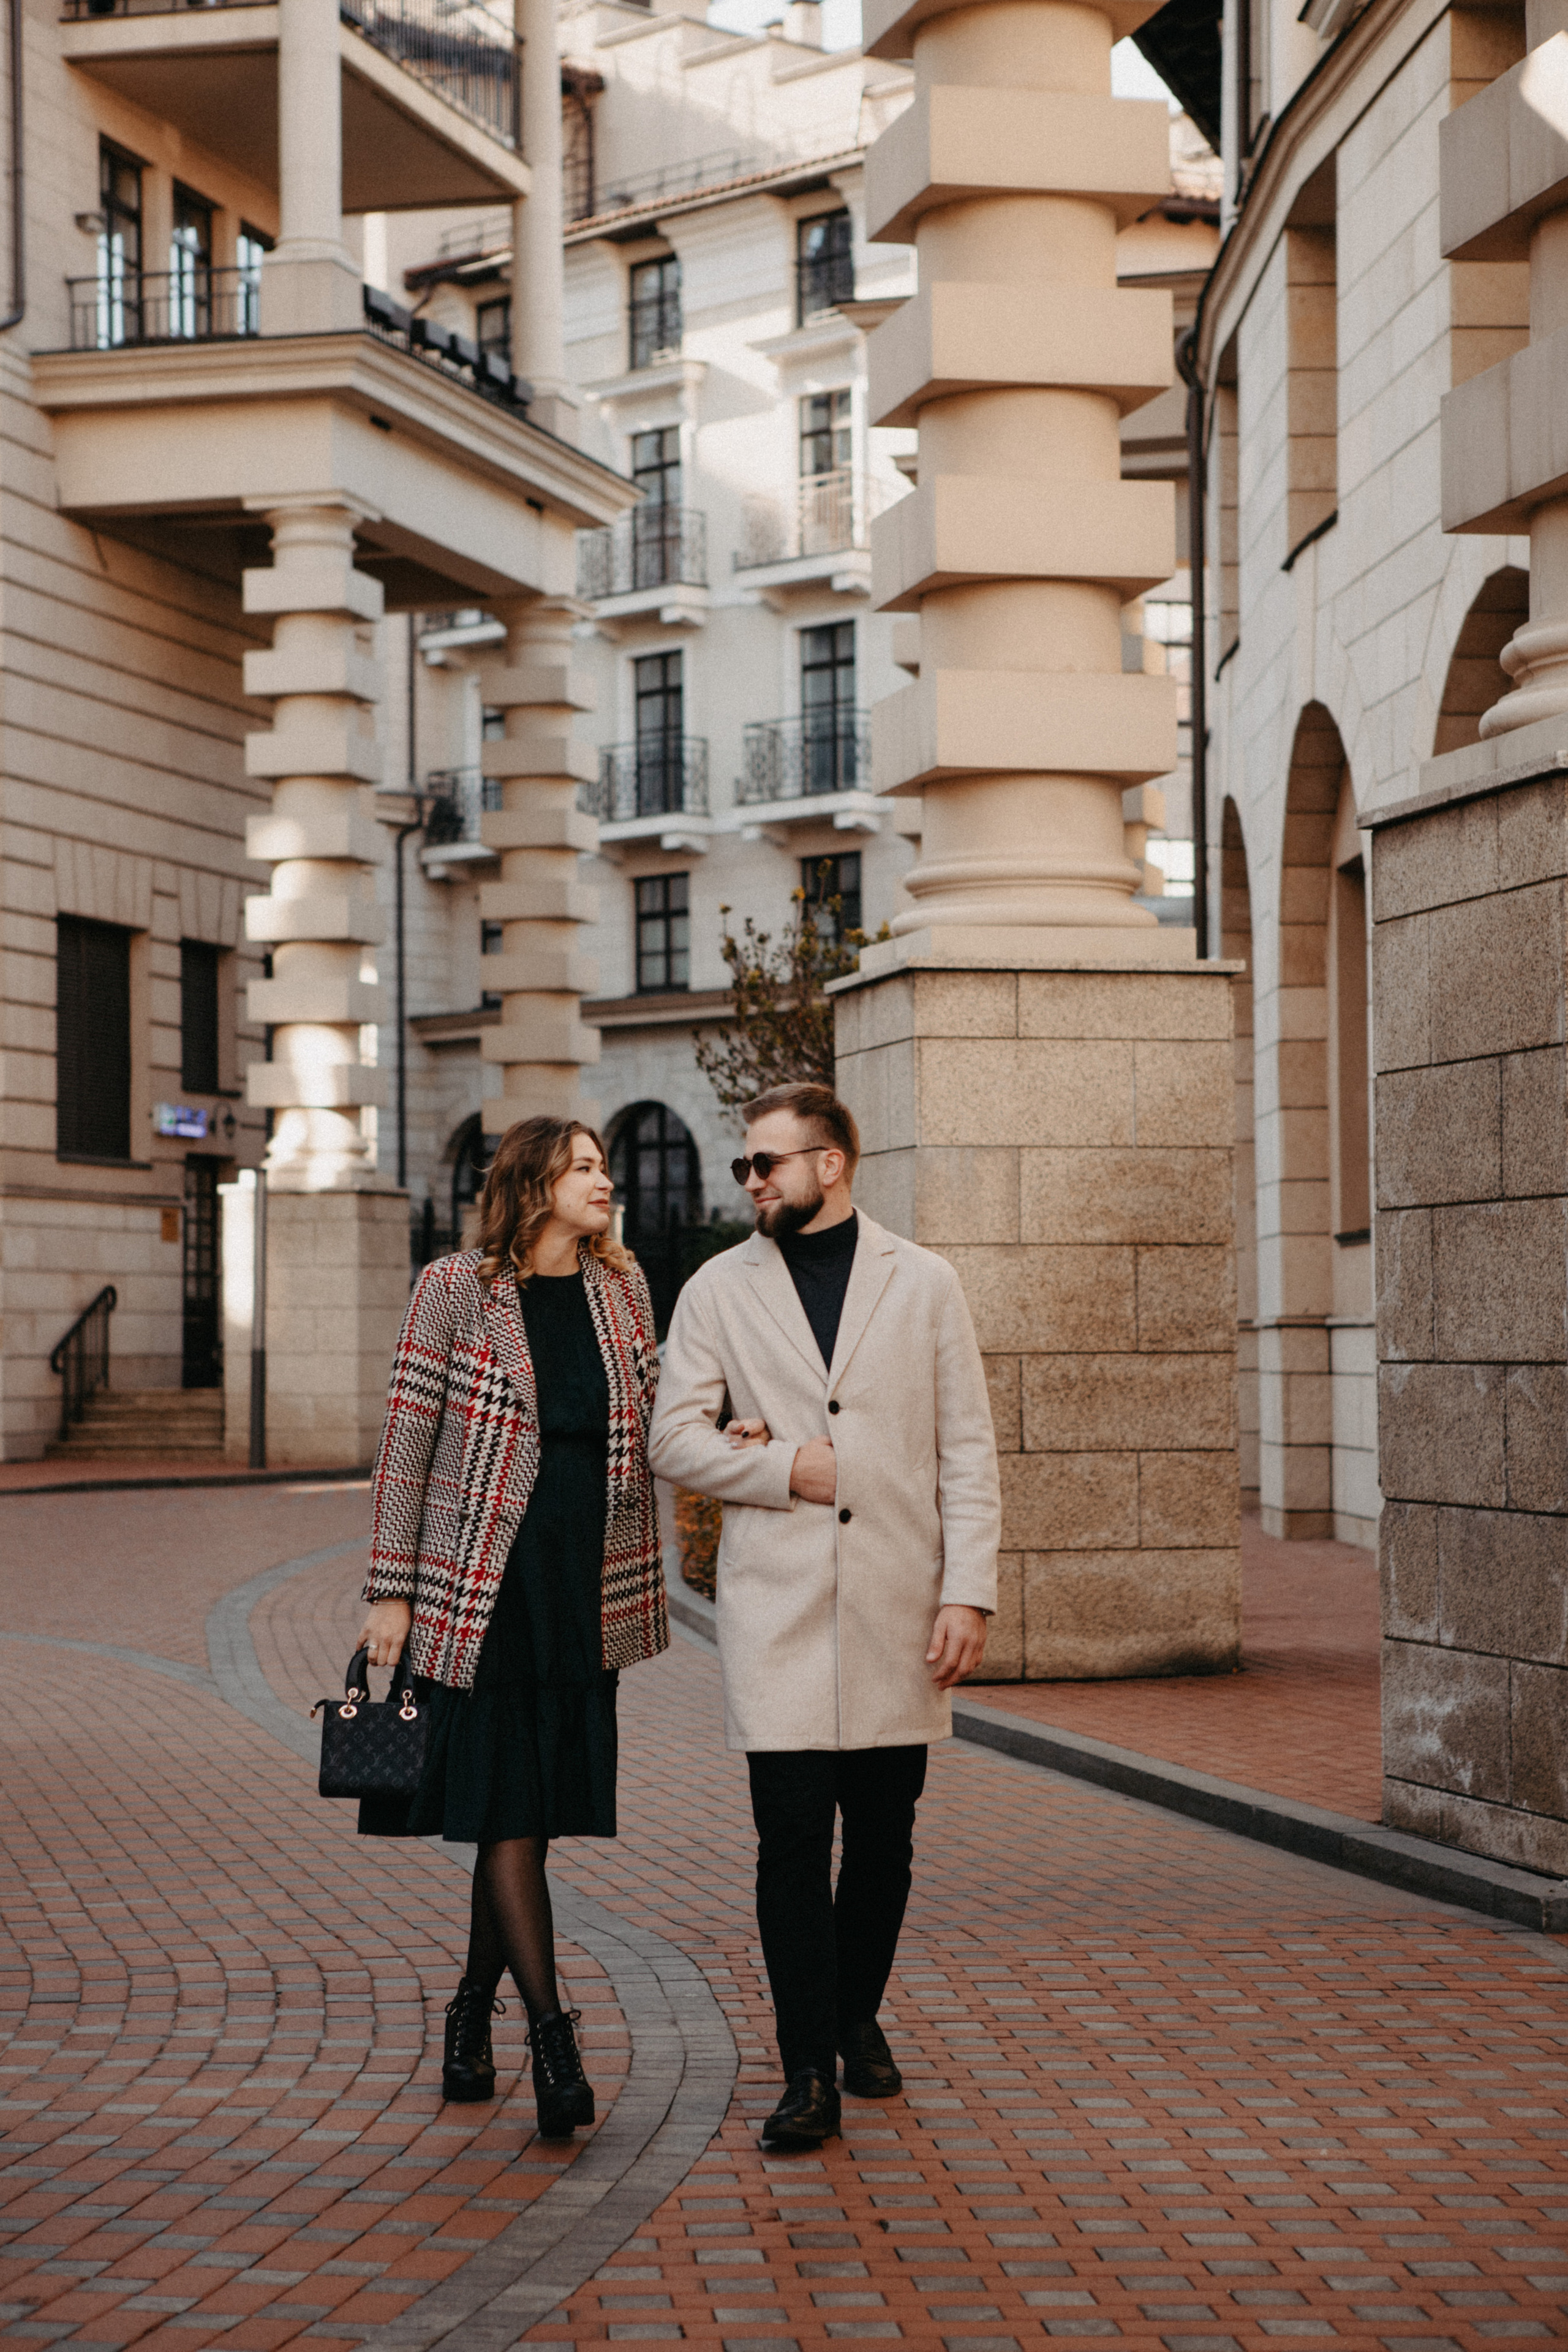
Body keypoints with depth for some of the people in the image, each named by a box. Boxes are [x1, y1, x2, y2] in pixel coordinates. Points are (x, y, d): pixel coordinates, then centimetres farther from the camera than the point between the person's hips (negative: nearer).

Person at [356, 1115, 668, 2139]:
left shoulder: (621, 1284, 8)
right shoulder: (457, 1289, -5)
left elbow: (649, 1424, 15)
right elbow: (408, 1438, -4)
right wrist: (390, 1590, -7)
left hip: (589, 1586, 4)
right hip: (484, 1583, -4)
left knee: (536, 1807, 8)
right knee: (507, 1806, -7)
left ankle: (472, 2014, 24)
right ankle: (553, 2037, -5)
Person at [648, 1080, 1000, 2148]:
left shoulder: (924, 1284, 5)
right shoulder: (718, 1291, 7)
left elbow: (968, 1451, 3)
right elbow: (675, 1438, 4)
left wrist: (969, 1592, -5)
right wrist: (789, 1472, -9)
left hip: (898, 1609, 1)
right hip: (777, 1610, -1)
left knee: (884, 1835, 9)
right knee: (793, 1840, -5)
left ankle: (859, 2017, 30)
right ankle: (809, 2071, 1)